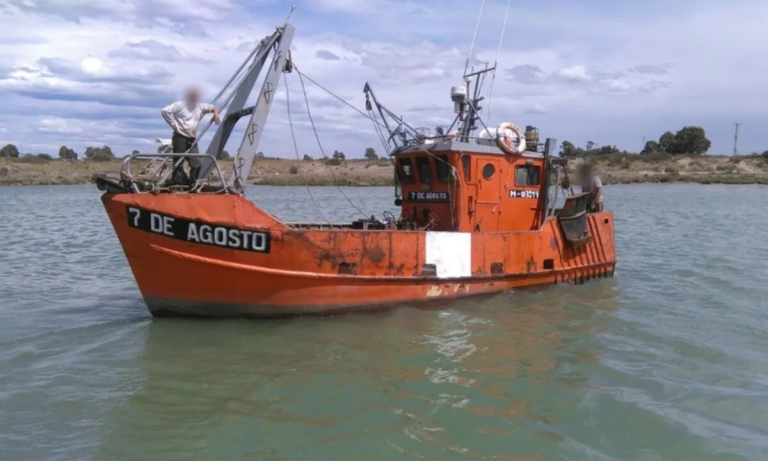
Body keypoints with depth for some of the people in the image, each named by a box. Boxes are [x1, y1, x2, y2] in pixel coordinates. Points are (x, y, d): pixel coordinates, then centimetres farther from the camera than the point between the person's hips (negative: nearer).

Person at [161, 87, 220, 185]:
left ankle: (192, 184, 8)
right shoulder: (180, 105, -5)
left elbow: (213, 108, 24)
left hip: (192, 139, 6)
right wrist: (173, 124, -11)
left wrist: (215, 115, 2)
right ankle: (175, 185, -2)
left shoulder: (200, 106, 12)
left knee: (197, 163, -1)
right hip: (180, 138, -6)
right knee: (178, 163, -5)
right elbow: (165, 110, -13)